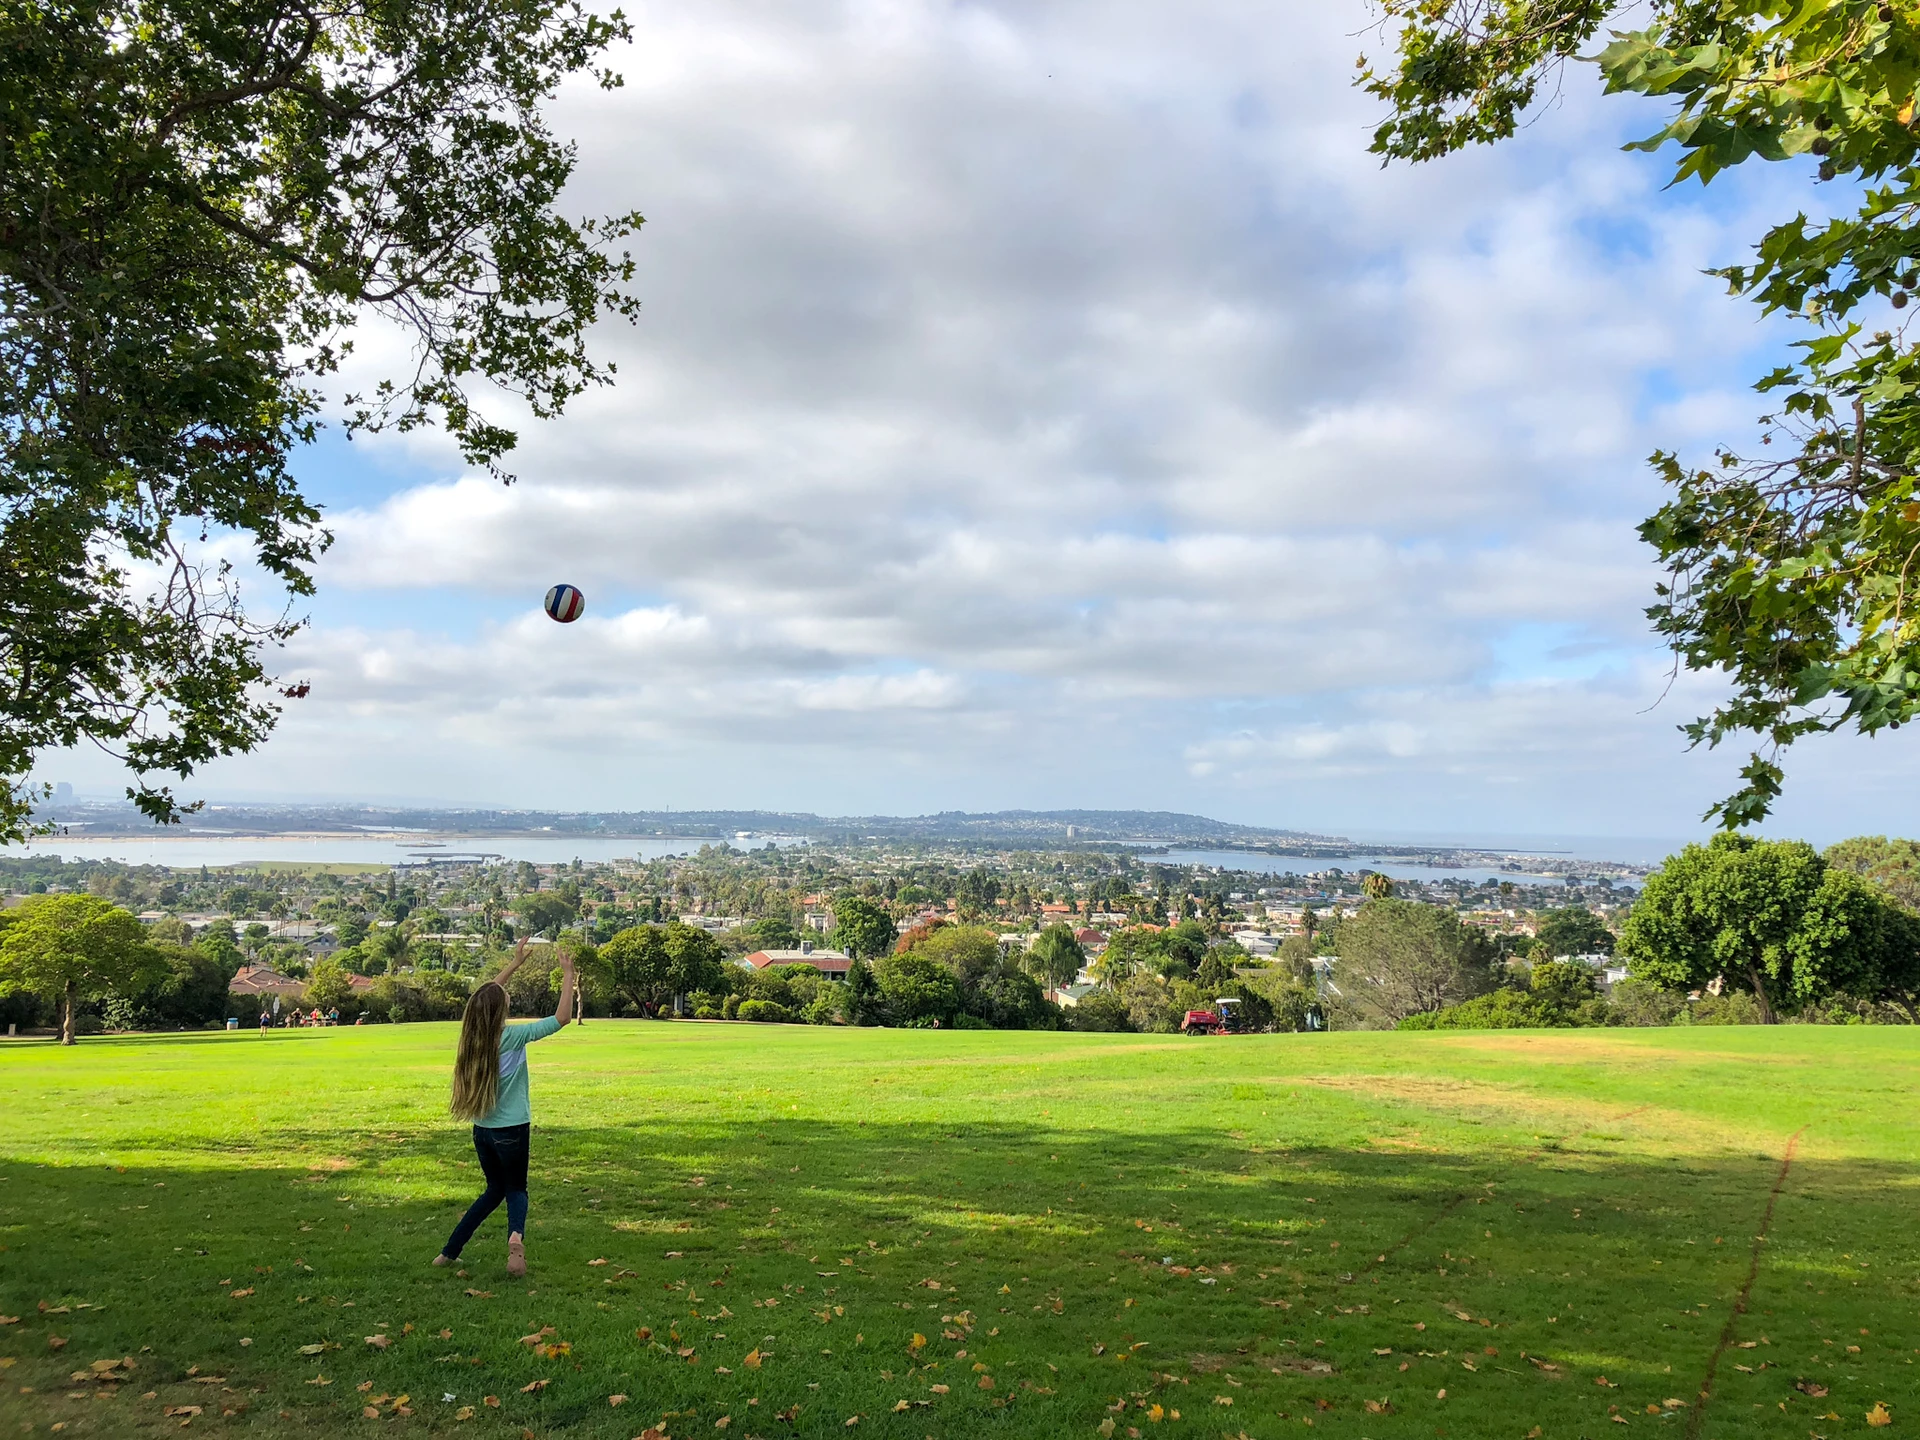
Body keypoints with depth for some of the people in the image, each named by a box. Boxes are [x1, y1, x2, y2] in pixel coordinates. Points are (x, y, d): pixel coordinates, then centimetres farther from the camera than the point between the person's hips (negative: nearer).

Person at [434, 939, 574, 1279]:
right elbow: (562, 1017, -15)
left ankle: (449, 1251, 20)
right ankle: (516, 1235, -22)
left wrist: (514, 963, 22)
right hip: (512, 1131, -5)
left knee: (494, 1190, 22)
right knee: (515, 1189, 9)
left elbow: (486, 996, 18)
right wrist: (567, 974, -9)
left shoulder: (473, 1034, -1)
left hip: (482, 1130, 6)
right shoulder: (512, 1037, -17)